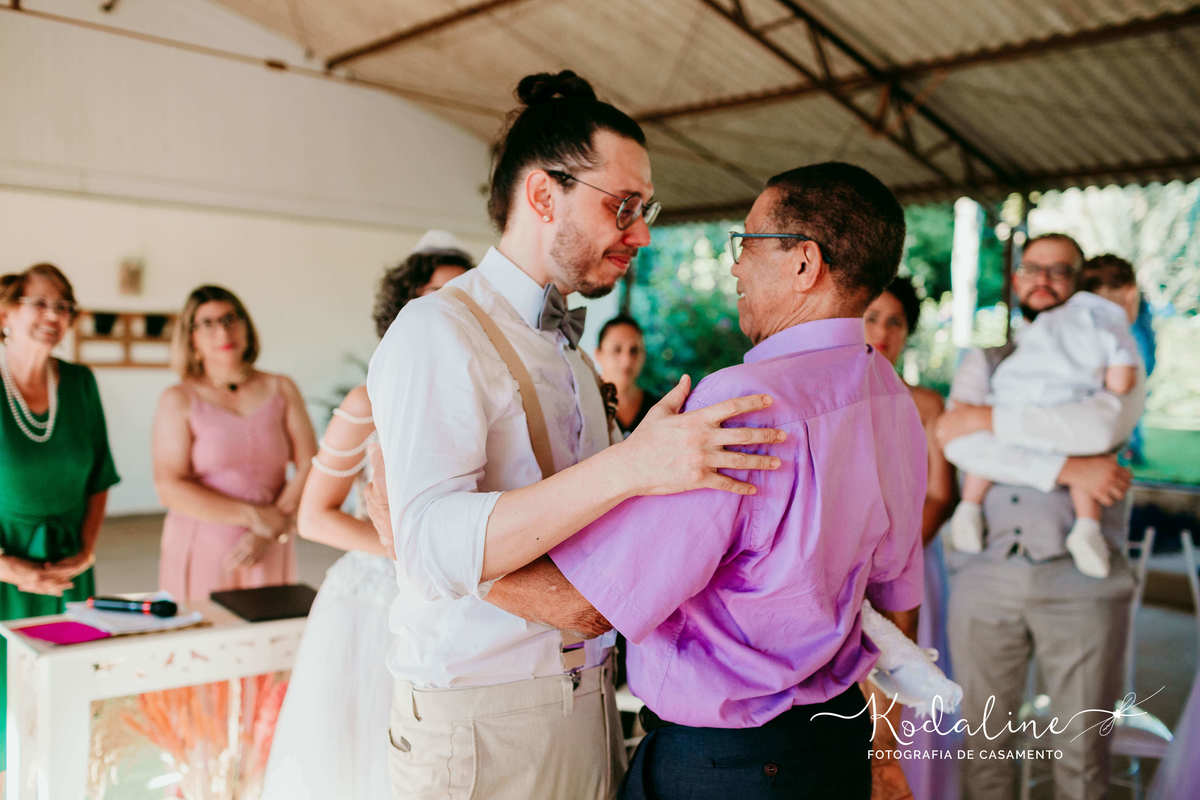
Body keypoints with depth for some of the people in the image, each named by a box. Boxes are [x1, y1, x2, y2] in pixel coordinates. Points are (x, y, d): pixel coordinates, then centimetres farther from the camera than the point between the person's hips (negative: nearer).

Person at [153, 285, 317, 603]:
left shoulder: (281, 390, 6)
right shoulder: (179, 400, 0)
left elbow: (311, 467, -2)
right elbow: (170, 488, -9)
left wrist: (268, 532, -12)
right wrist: (255, 516, -13)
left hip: (269, 554, 2)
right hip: (202, 551, -1)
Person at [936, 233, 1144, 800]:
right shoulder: (984, 363, 13)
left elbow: (1102, 426, -16)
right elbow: (957, 445, -7)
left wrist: (988, 418, -12)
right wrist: (1067, 470, -16)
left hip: (1081, 580, -1)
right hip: (986, 577, 1)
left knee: (1083, 754, 9)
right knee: (983, 743, 9)